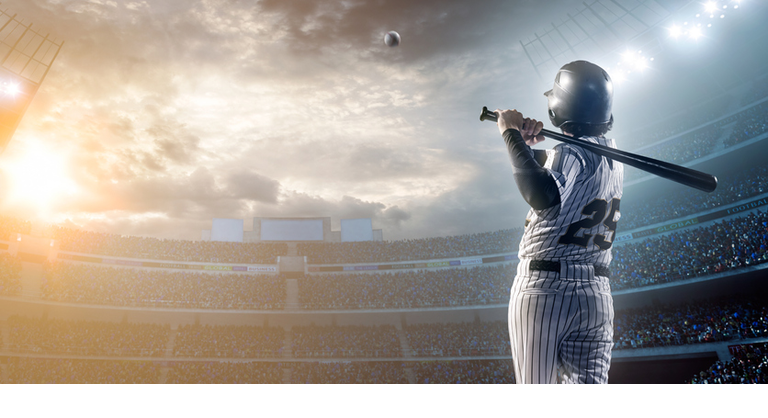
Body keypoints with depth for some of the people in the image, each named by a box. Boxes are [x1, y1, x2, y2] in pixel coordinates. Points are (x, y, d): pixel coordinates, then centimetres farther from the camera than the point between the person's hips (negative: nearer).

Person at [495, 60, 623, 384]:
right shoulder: (613, 157, 14)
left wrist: (513, 135, -23)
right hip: (597, 293, 7)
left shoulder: (572, 153, -12)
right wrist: (528, 144, 5)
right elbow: (551, 175, 24)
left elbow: (543, 198, -32)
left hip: (544, 288, -7)